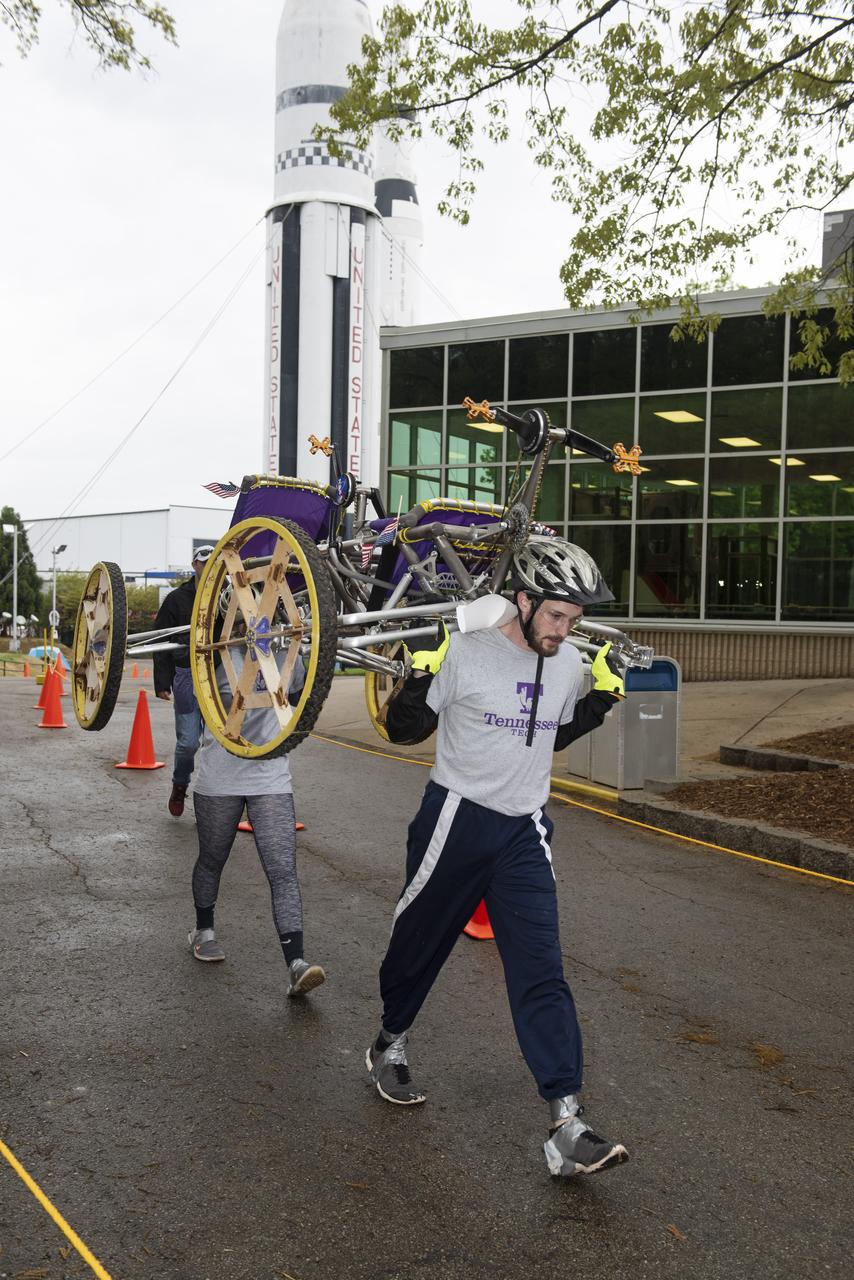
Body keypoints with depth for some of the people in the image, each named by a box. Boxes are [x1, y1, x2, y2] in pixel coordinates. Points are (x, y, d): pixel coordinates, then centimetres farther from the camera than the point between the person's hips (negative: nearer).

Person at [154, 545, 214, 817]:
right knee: (188, 741, -2)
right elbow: (162, 644, 1)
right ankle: (180, 784, 25)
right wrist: (162, 682, -6)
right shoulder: (177, 599, 2)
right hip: (187, 676, -2)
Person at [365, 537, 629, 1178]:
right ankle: (390, 1047, 43)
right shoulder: (465, 651, -14)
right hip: (456, 819, -3)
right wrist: (421, 672, -24)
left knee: (542, 973, -5)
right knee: (419, 944, 15)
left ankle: (567, 1125, -3)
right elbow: (405, 731, -7)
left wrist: (603, 697, 5)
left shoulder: (569, 663, 3)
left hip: (525, 833, 3)